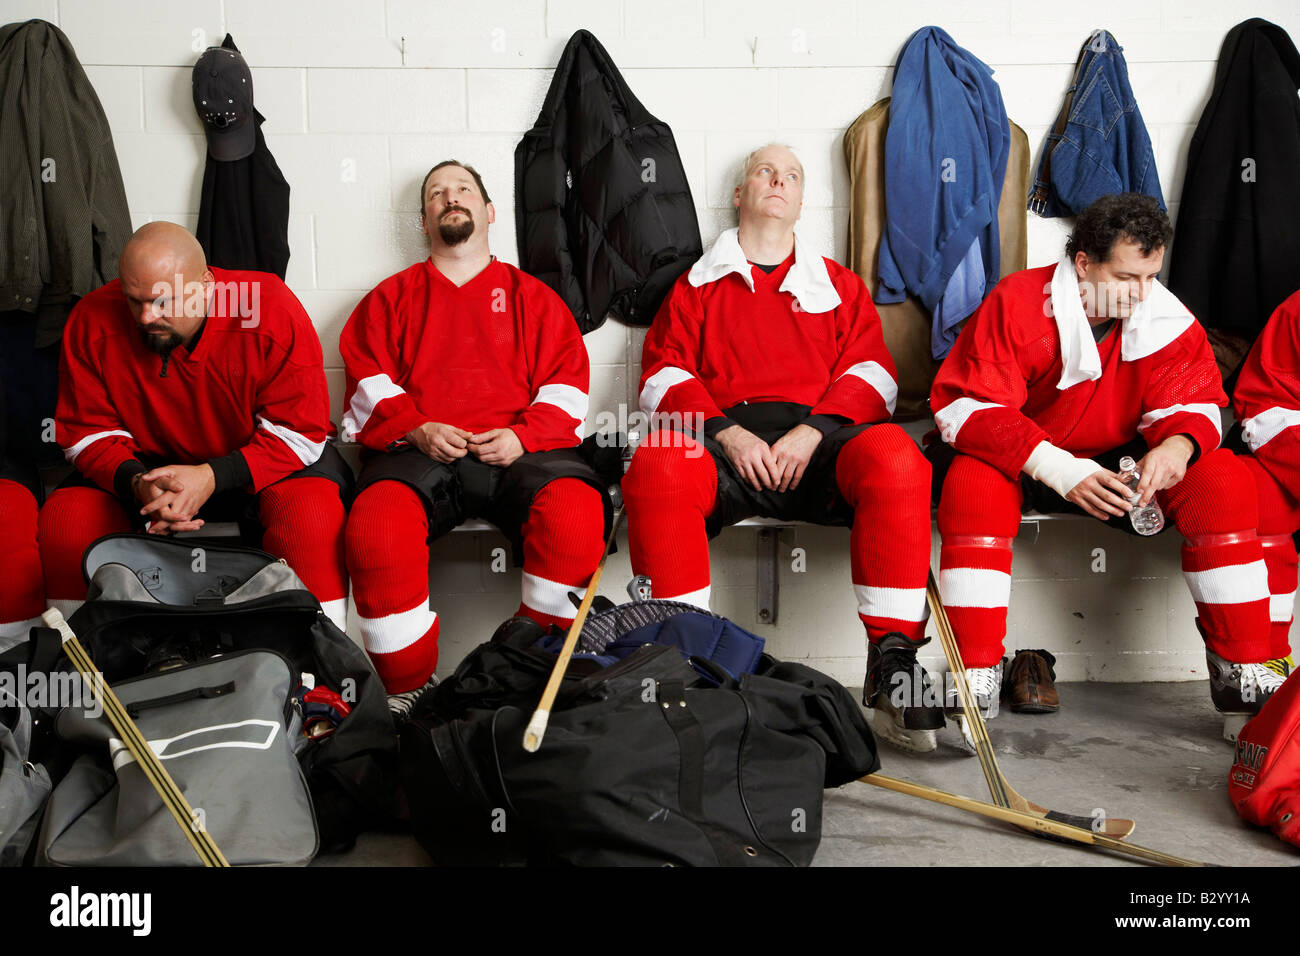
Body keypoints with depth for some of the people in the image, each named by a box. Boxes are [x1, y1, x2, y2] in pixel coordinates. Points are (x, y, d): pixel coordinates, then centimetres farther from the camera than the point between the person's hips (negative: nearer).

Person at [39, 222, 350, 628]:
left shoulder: (272, 311, -23)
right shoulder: (93, 321, -13)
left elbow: (300, 432, -20)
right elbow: (87, 431, -5)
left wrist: (212, 477, -33)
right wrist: (138, 483, -26)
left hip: (255, 466, -3)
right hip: (150, 463, 3)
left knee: (312, 515, -34)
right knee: (64, 519, -20)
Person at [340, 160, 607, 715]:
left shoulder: (532, 296, 24)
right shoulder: (392, 296, 26)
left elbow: (566, 385, 13)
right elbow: (370, 383, 13)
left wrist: (522, 435, -7)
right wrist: (418, 430, -6)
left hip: (519, 451, 0)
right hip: (416, 451, 1)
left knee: (575, 517, -33)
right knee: (376, 529, -33)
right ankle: (409, 690, -15)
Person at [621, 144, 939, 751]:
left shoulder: (839, 285, 28)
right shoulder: (697, 285, 26)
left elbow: (870, 373, 14)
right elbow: (664, 375, 12)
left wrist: (812, 432, -7)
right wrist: (726, 432, -8)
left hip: (819, 436, 1)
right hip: (721, 438, 0)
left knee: (894, 457, -34)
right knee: (656, 467, -36)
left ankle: (892, 665, -29)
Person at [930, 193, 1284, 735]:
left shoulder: (1169, 319, -6)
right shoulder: (1017, 302, -18)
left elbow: (1193, 404, -2)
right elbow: (964, 407, -24)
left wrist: (1177, 445, -29)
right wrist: (1056, 467, -35)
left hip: (1116, 463, 3)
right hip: (1018, 464, -3)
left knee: (1223, 480, -19)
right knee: (973, 482, -36)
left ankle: (1241, 671, -14)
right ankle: (978, 676, -32)